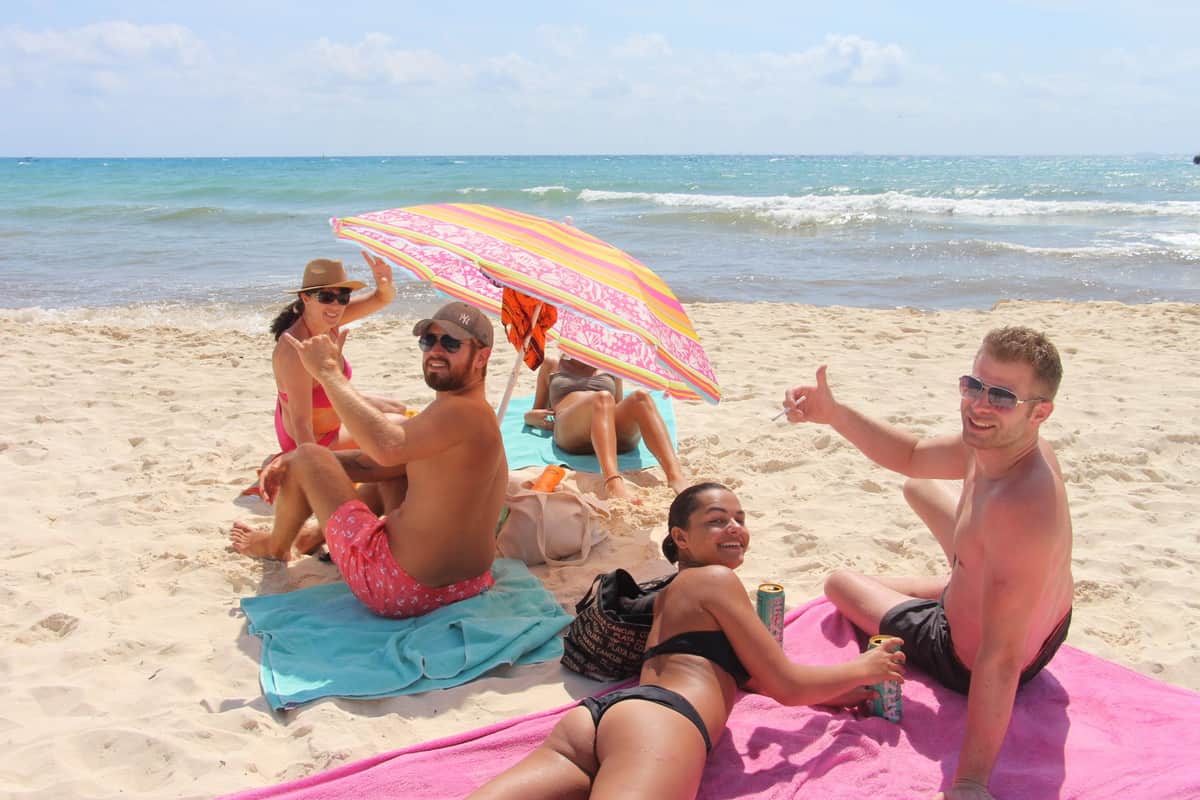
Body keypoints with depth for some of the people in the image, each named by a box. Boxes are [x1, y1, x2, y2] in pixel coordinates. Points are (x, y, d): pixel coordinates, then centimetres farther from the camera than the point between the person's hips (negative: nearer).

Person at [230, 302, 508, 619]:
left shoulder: (462, 412, -22)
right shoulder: (476, 415, 9)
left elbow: (387, 447, -40)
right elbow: (373, 463, 11)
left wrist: (329, 371, -29)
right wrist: (291, 463, 1)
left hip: (403, 590, -9)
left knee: (307, 457, 5)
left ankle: (276, 545, 33)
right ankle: (323, 533, 40)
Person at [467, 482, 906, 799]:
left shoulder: (672, 592, 41)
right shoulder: (717, 578, 13)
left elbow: (747, 673, 43)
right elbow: (785, 685, 12)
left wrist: (838, 692, 40)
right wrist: (864, 668, 27)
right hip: (659, 720, -9)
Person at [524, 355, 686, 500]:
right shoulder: (551, 365, 31)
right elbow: (533, 414, 30)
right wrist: (532, 417, 5)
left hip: (619, 435, 2)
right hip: (570, 431, -2)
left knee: (641, 396, -31)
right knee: (603, 398, -36)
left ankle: (675, 477, -53)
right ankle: (613, 483, -62)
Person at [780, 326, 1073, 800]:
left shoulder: (1021, 507, -44)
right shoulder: (998, 440, -18)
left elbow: (1002, 660, -43)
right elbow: (911, 456, 0)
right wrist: (834, 415, -14)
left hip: (969, 665, -7)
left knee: (841, 583, 16)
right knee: (918, 488, 27)